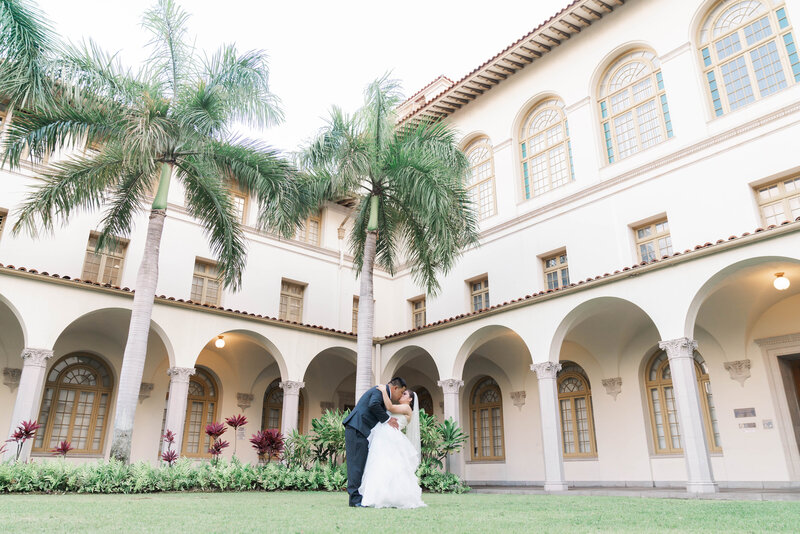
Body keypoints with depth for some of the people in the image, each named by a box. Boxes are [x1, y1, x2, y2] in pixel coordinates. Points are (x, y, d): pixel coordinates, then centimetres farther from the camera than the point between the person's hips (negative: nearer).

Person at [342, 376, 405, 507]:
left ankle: (356, 497, 11)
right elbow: (373, 405, -26)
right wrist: (387, 419, -16)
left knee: (361, 463, 9)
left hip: (359, 430, 10)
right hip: (357, 429, -10)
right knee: (357, 462, -10)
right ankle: (356, 498, -8)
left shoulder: (383, 392, 24)